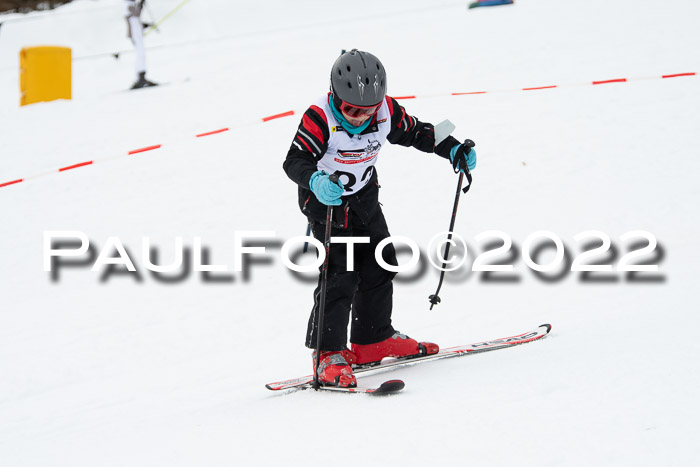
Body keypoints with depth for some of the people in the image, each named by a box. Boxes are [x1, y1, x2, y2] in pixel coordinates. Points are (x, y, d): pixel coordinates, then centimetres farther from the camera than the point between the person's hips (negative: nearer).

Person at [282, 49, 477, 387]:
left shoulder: (386, 111, -13)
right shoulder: (320, 118, -28)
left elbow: (415, 132, 4)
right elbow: (295, 161, -34)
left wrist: (452, 150, -7)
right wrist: (316, 181, -54)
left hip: (365, 198, 7)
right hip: (325, 200, -6)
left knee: (379, 266, 12)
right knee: (339, 276, -16)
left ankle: (373, 340, 28)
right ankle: (328, 354, -9)